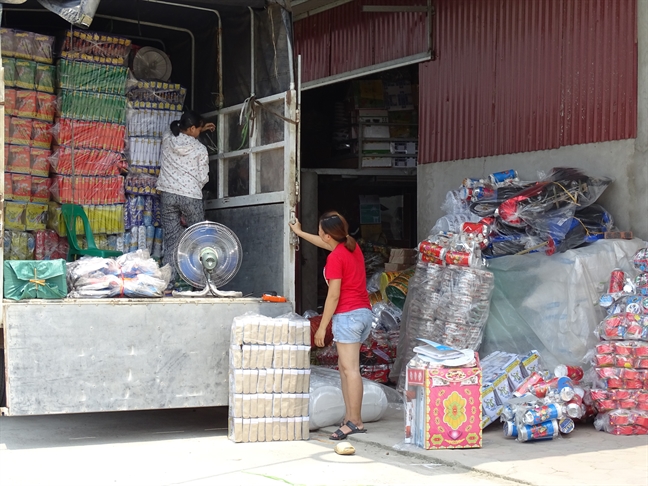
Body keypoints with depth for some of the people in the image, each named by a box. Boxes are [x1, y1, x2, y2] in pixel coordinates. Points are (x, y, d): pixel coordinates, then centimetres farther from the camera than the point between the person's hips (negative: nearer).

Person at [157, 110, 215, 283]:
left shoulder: (167, 139, 3)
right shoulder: (200, 149, -6)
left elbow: (179, 132, 28)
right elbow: (203, 178, -3)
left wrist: (201, 129, 30)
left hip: (167, 195, 3)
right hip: (191, 196, -3)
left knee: (171, 242, 3)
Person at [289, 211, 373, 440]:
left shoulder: (335, 258, -14)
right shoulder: (352, 246, 11)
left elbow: (334, 295, -15)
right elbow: (326, 244, 32)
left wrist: (322, 327, -10)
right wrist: (299, 233, 44)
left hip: (347, 315, -9)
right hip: (364, 312, 9)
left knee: (350, 368, -10)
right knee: (345, 367, 13)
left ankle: (354, 421, -12)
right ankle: (351, 417, 12)